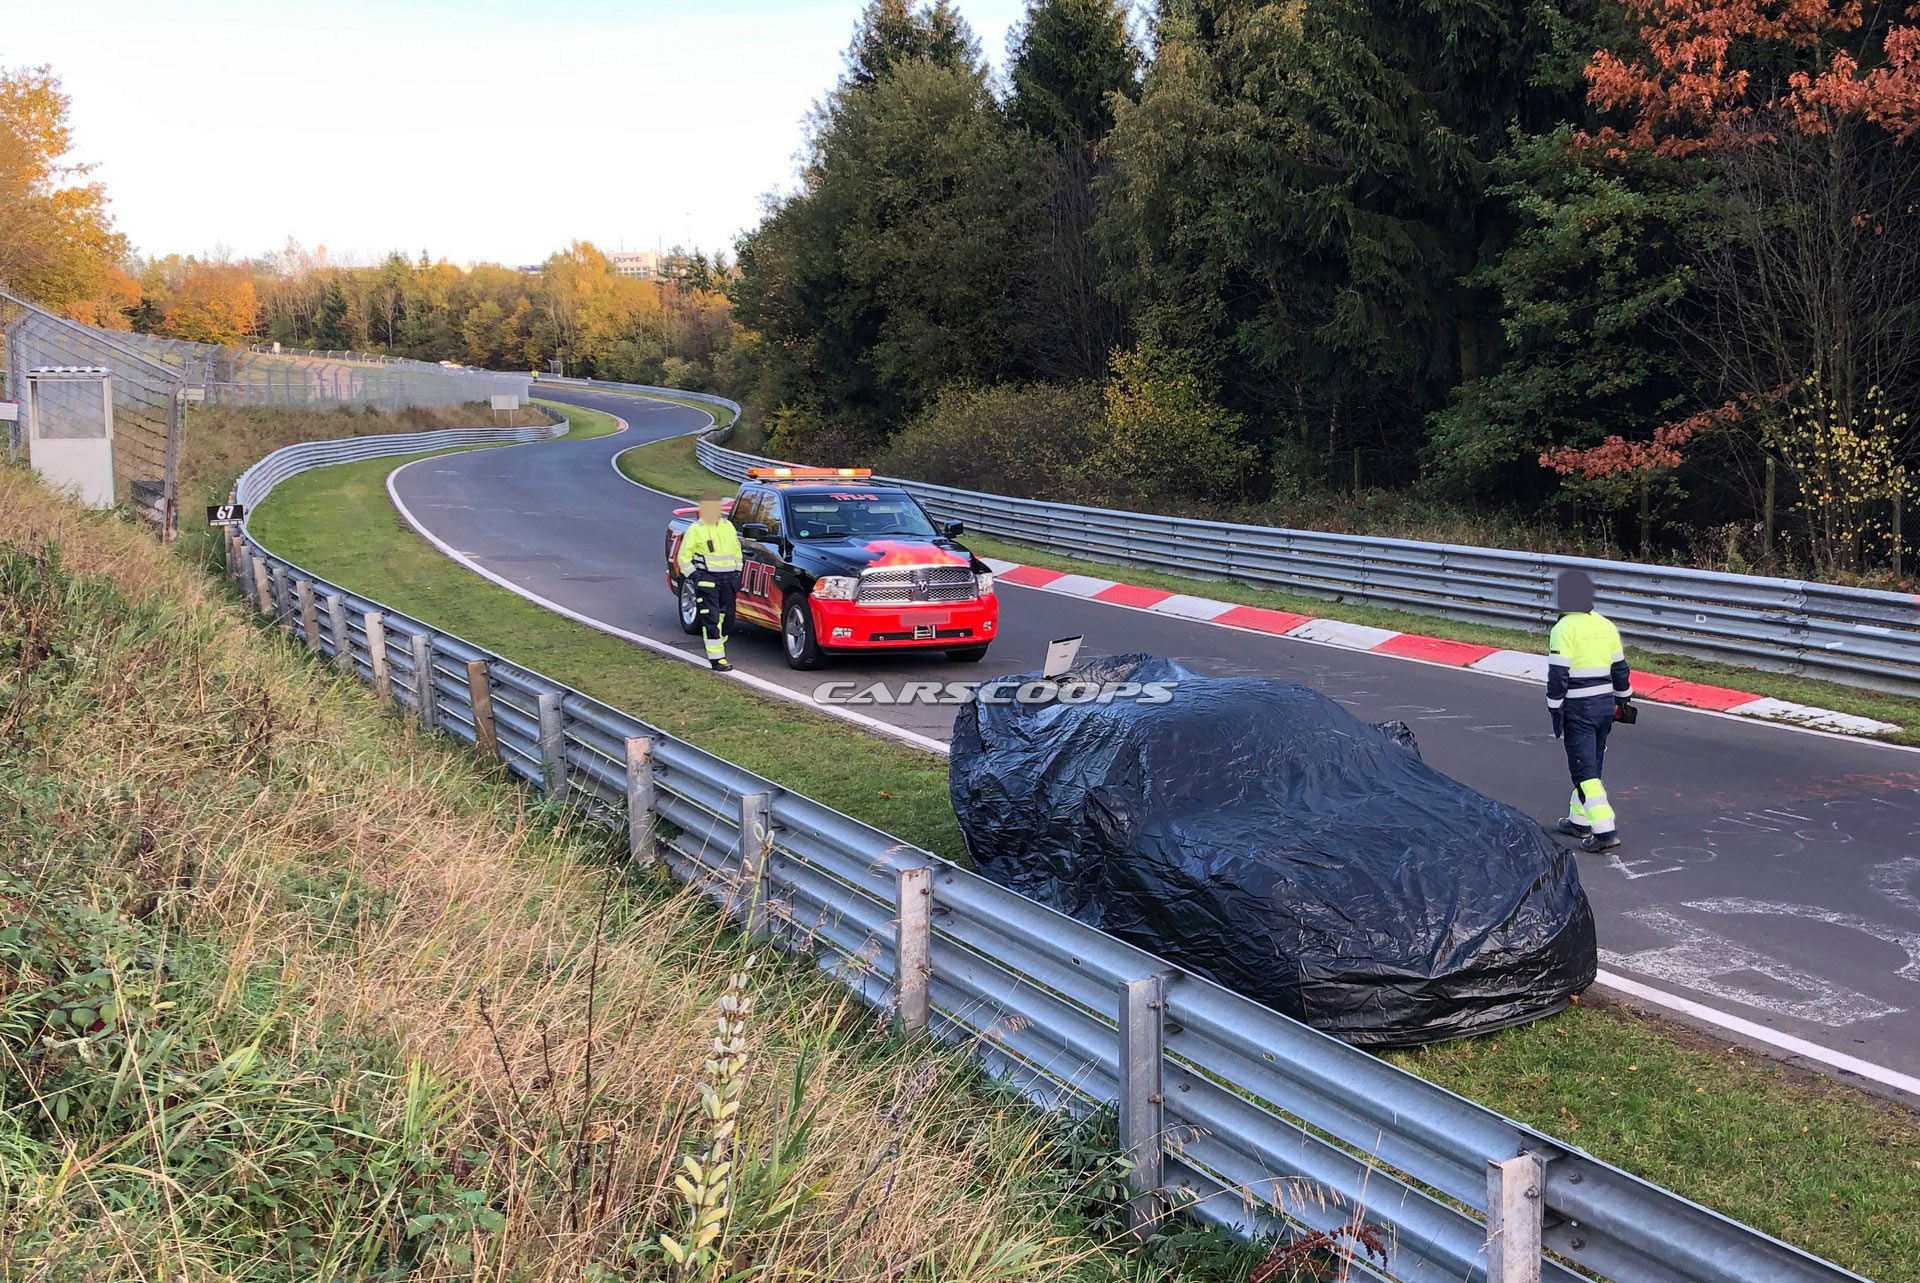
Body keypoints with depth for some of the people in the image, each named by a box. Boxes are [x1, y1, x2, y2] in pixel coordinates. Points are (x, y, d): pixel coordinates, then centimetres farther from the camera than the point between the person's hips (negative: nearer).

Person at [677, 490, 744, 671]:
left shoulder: (728, 526, 13)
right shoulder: (696, 529, -3)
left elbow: (737, 551, 23)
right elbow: (683, 557, -1)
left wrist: (737, 573, 14)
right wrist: (695, 577, -8)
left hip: (728, 579, 6)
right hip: (706, 580, -5)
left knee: (727, 618, 7)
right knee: (711, 619, -10)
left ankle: (717, 646, 27)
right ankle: (716, 657, -9)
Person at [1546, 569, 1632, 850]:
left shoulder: (1564, 629, -14)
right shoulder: (1606, 626, 7)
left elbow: (1558, 675, -16)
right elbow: (1620, 668, 14)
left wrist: (1555, 711, -9)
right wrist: (1622, 700, 26)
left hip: (1577, 708, -7)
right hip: (1605, 705, 7)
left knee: (1585, 770, -6)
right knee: (1591, 765, 19)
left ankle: (1605, 829, -15)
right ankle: (1580, 820, 29)